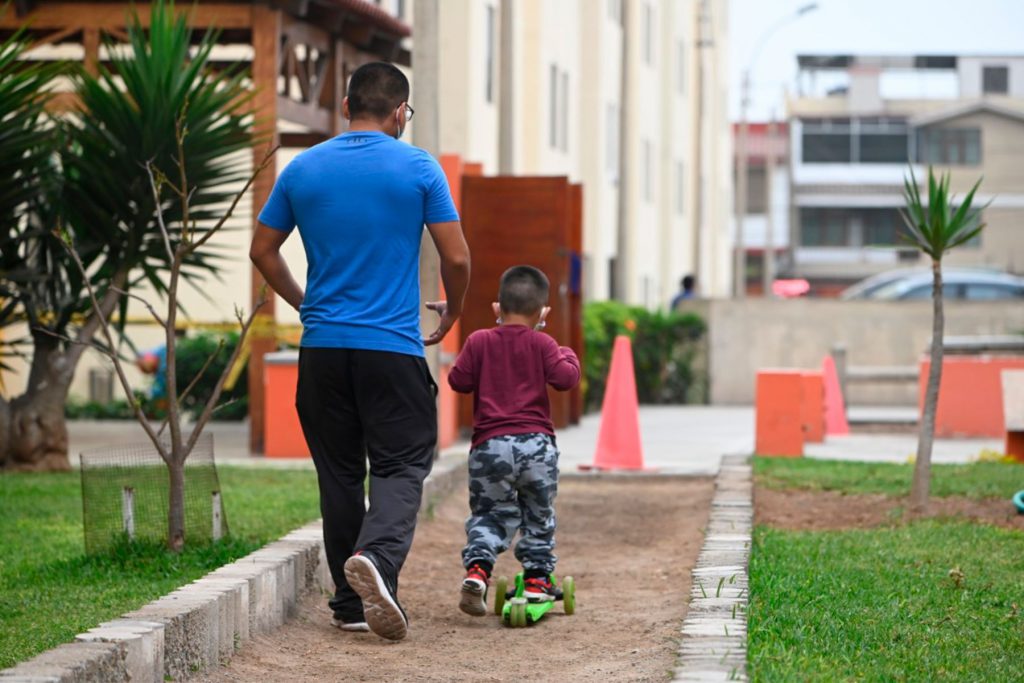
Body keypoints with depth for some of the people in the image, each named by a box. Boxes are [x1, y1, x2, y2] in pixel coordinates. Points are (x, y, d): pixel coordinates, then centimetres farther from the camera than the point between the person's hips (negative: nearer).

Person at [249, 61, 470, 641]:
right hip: (394, 349, -3)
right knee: (401, 467, 0)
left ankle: (354, 604, 15)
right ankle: (377, 556, -28)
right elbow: (457, 258, -4)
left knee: (340, 474, 12)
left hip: (322, 348, 3)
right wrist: (452, 313, 15)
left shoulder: (303, 169, 6)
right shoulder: (418, 168, -3)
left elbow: (263, 250, 13)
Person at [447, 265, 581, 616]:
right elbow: (565, 378, -7)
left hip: (489, 444, 1)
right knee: (538, 515, 15)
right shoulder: (541, 343, 1)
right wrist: (568, 356, 13)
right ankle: (537, 577, 14)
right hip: (536, 442, -1)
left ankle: (477, 568, -14)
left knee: (488, 514, 8)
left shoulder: (479, 341, 4)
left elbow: (458, 380, 3)